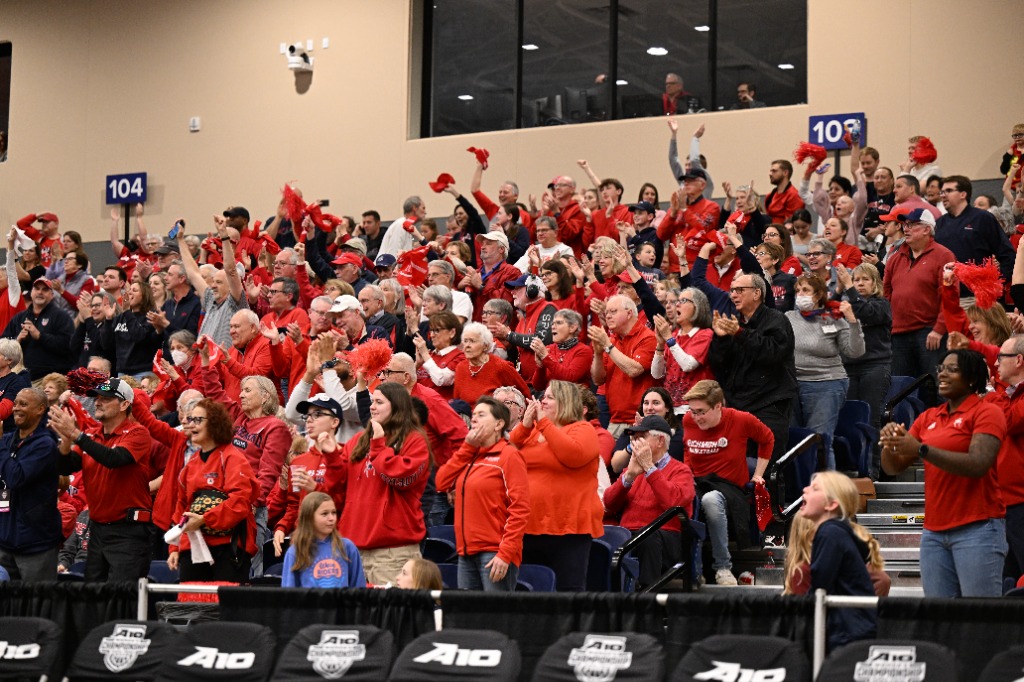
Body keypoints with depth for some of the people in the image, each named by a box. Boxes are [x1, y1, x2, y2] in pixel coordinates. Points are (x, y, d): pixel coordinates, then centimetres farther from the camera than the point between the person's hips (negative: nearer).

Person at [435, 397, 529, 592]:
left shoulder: (509, 456, -4)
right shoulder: (469, 456, 18)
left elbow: (520, 509, -11)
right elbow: (442, 482, 7)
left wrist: (505, 554, -18)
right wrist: (467, 447, 5)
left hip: (494, 553, -7)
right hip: (467, 552, 7)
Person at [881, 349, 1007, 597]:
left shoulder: (987, 413, -2)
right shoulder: (927, 418, 15)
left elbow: (978, 465, -17)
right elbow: (894, 467, 12)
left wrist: (921, 449, -22)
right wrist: (890, 443, -10)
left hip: (977, 528, -6)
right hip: (934, 530, 6)